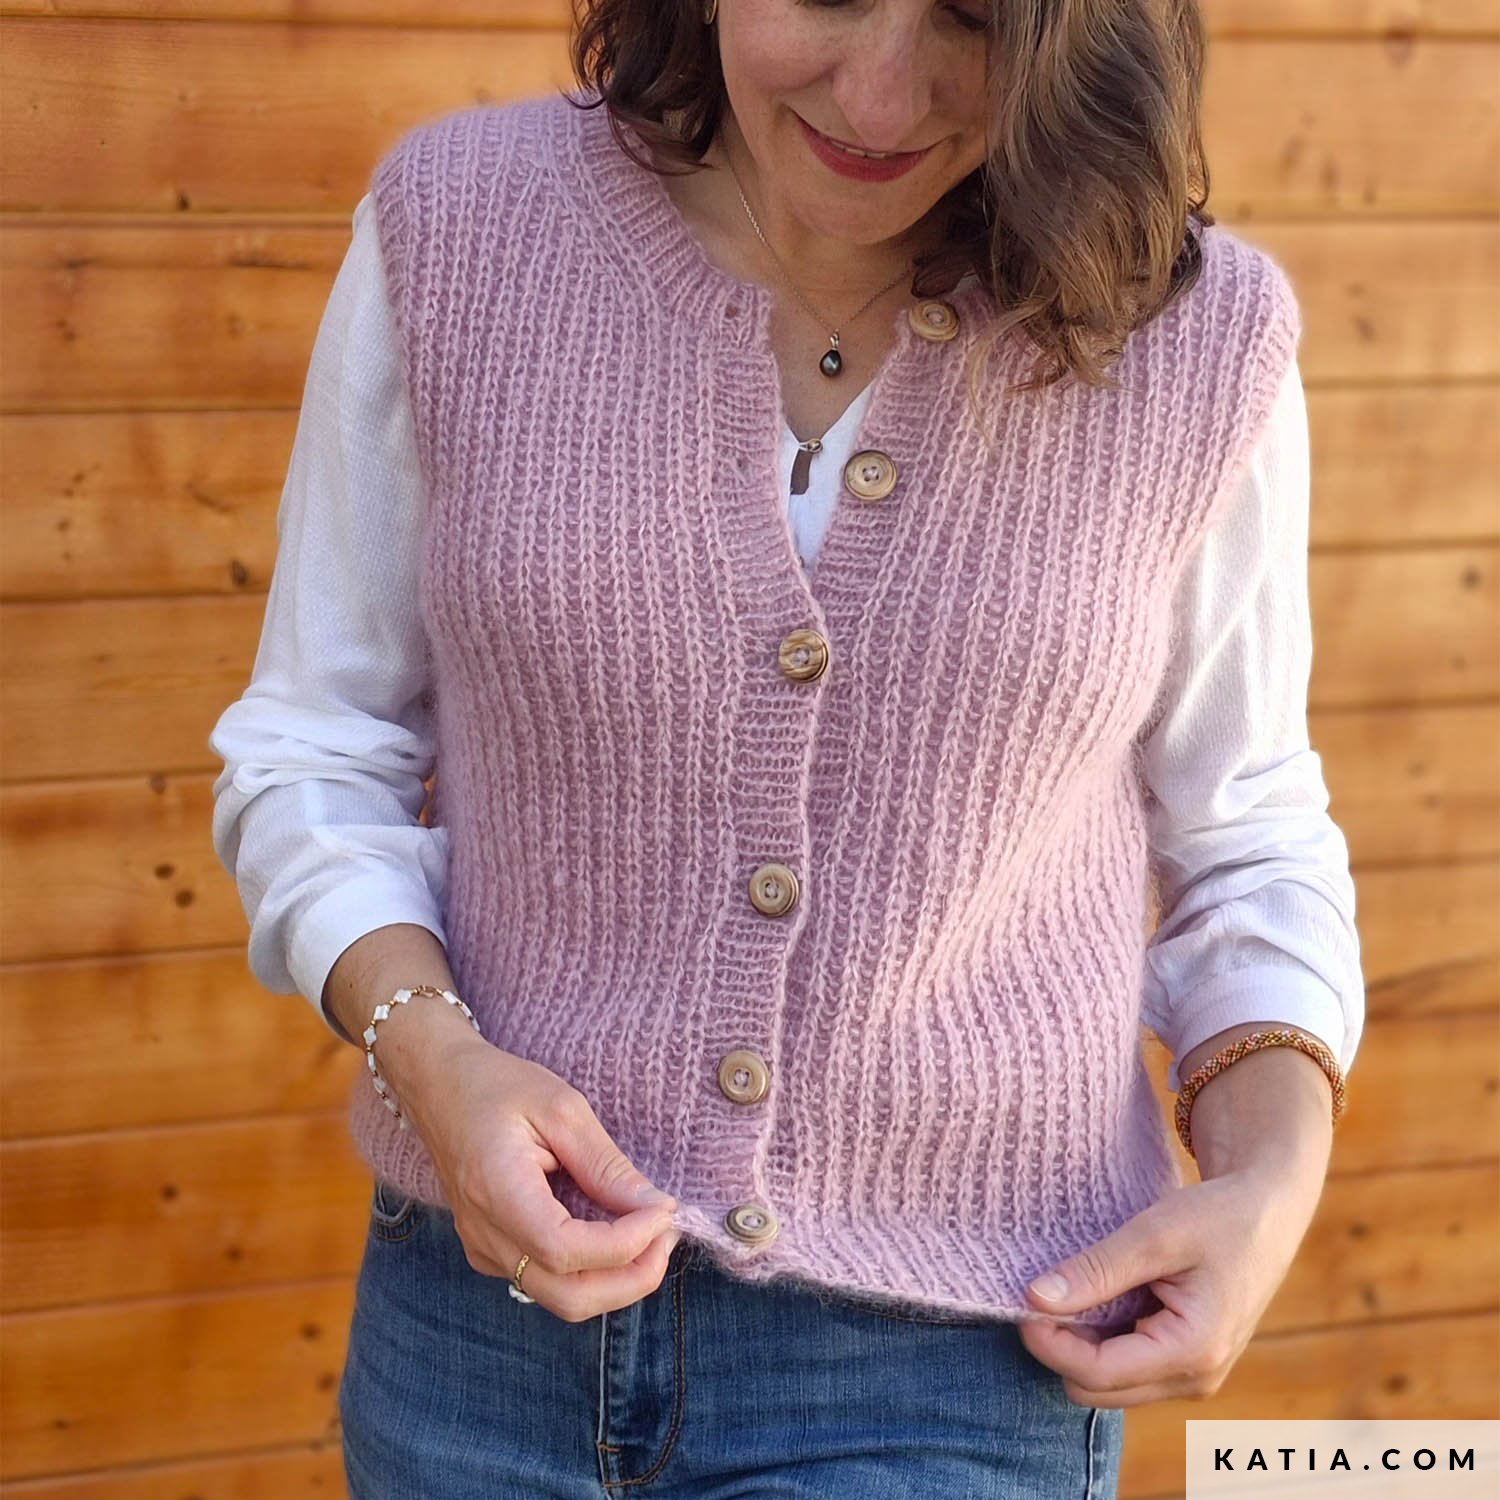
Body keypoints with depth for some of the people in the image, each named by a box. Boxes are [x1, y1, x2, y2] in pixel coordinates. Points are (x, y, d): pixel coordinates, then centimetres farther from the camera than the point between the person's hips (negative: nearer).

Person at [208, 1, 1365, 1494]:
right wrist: (425, 1047, -15)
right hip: (497, 1291, 2)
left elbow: (1242, 841, 7)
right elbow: (310, 754, 2)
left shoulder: (1191, 341, -6)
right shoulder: (458, 229, -6)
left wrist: (1277, 1173, -9)